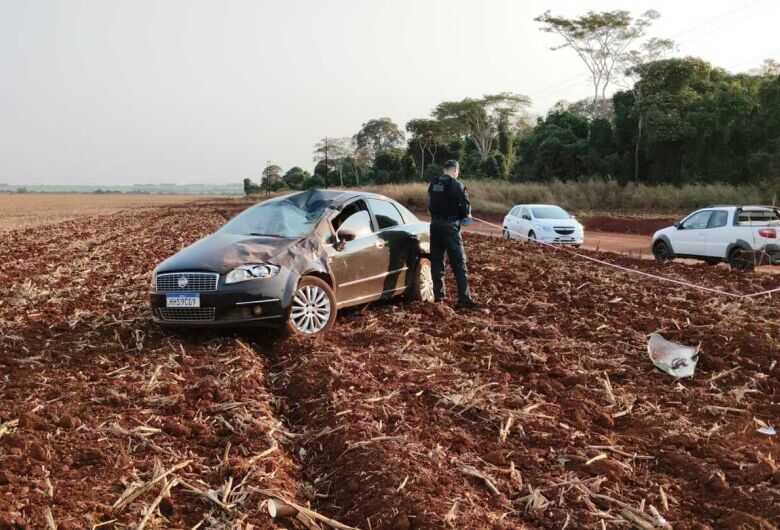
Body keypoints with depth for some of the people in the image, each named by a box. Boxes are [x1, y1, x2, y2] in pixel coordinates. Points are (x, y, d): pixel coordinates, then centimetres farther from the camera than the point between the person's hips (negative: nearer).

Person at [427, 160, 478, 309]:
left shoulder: (433, 184, 7)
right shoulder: (456, 185, -11)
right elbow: (465, 207, -10)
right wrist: (466, 215, 11)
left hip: (435, 225, 6)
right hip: (450, 226, -6)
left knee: (436, 262, 12)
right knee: (458, 263, -3)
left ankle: (438, 296, 16)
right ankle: (464, 299, -6)